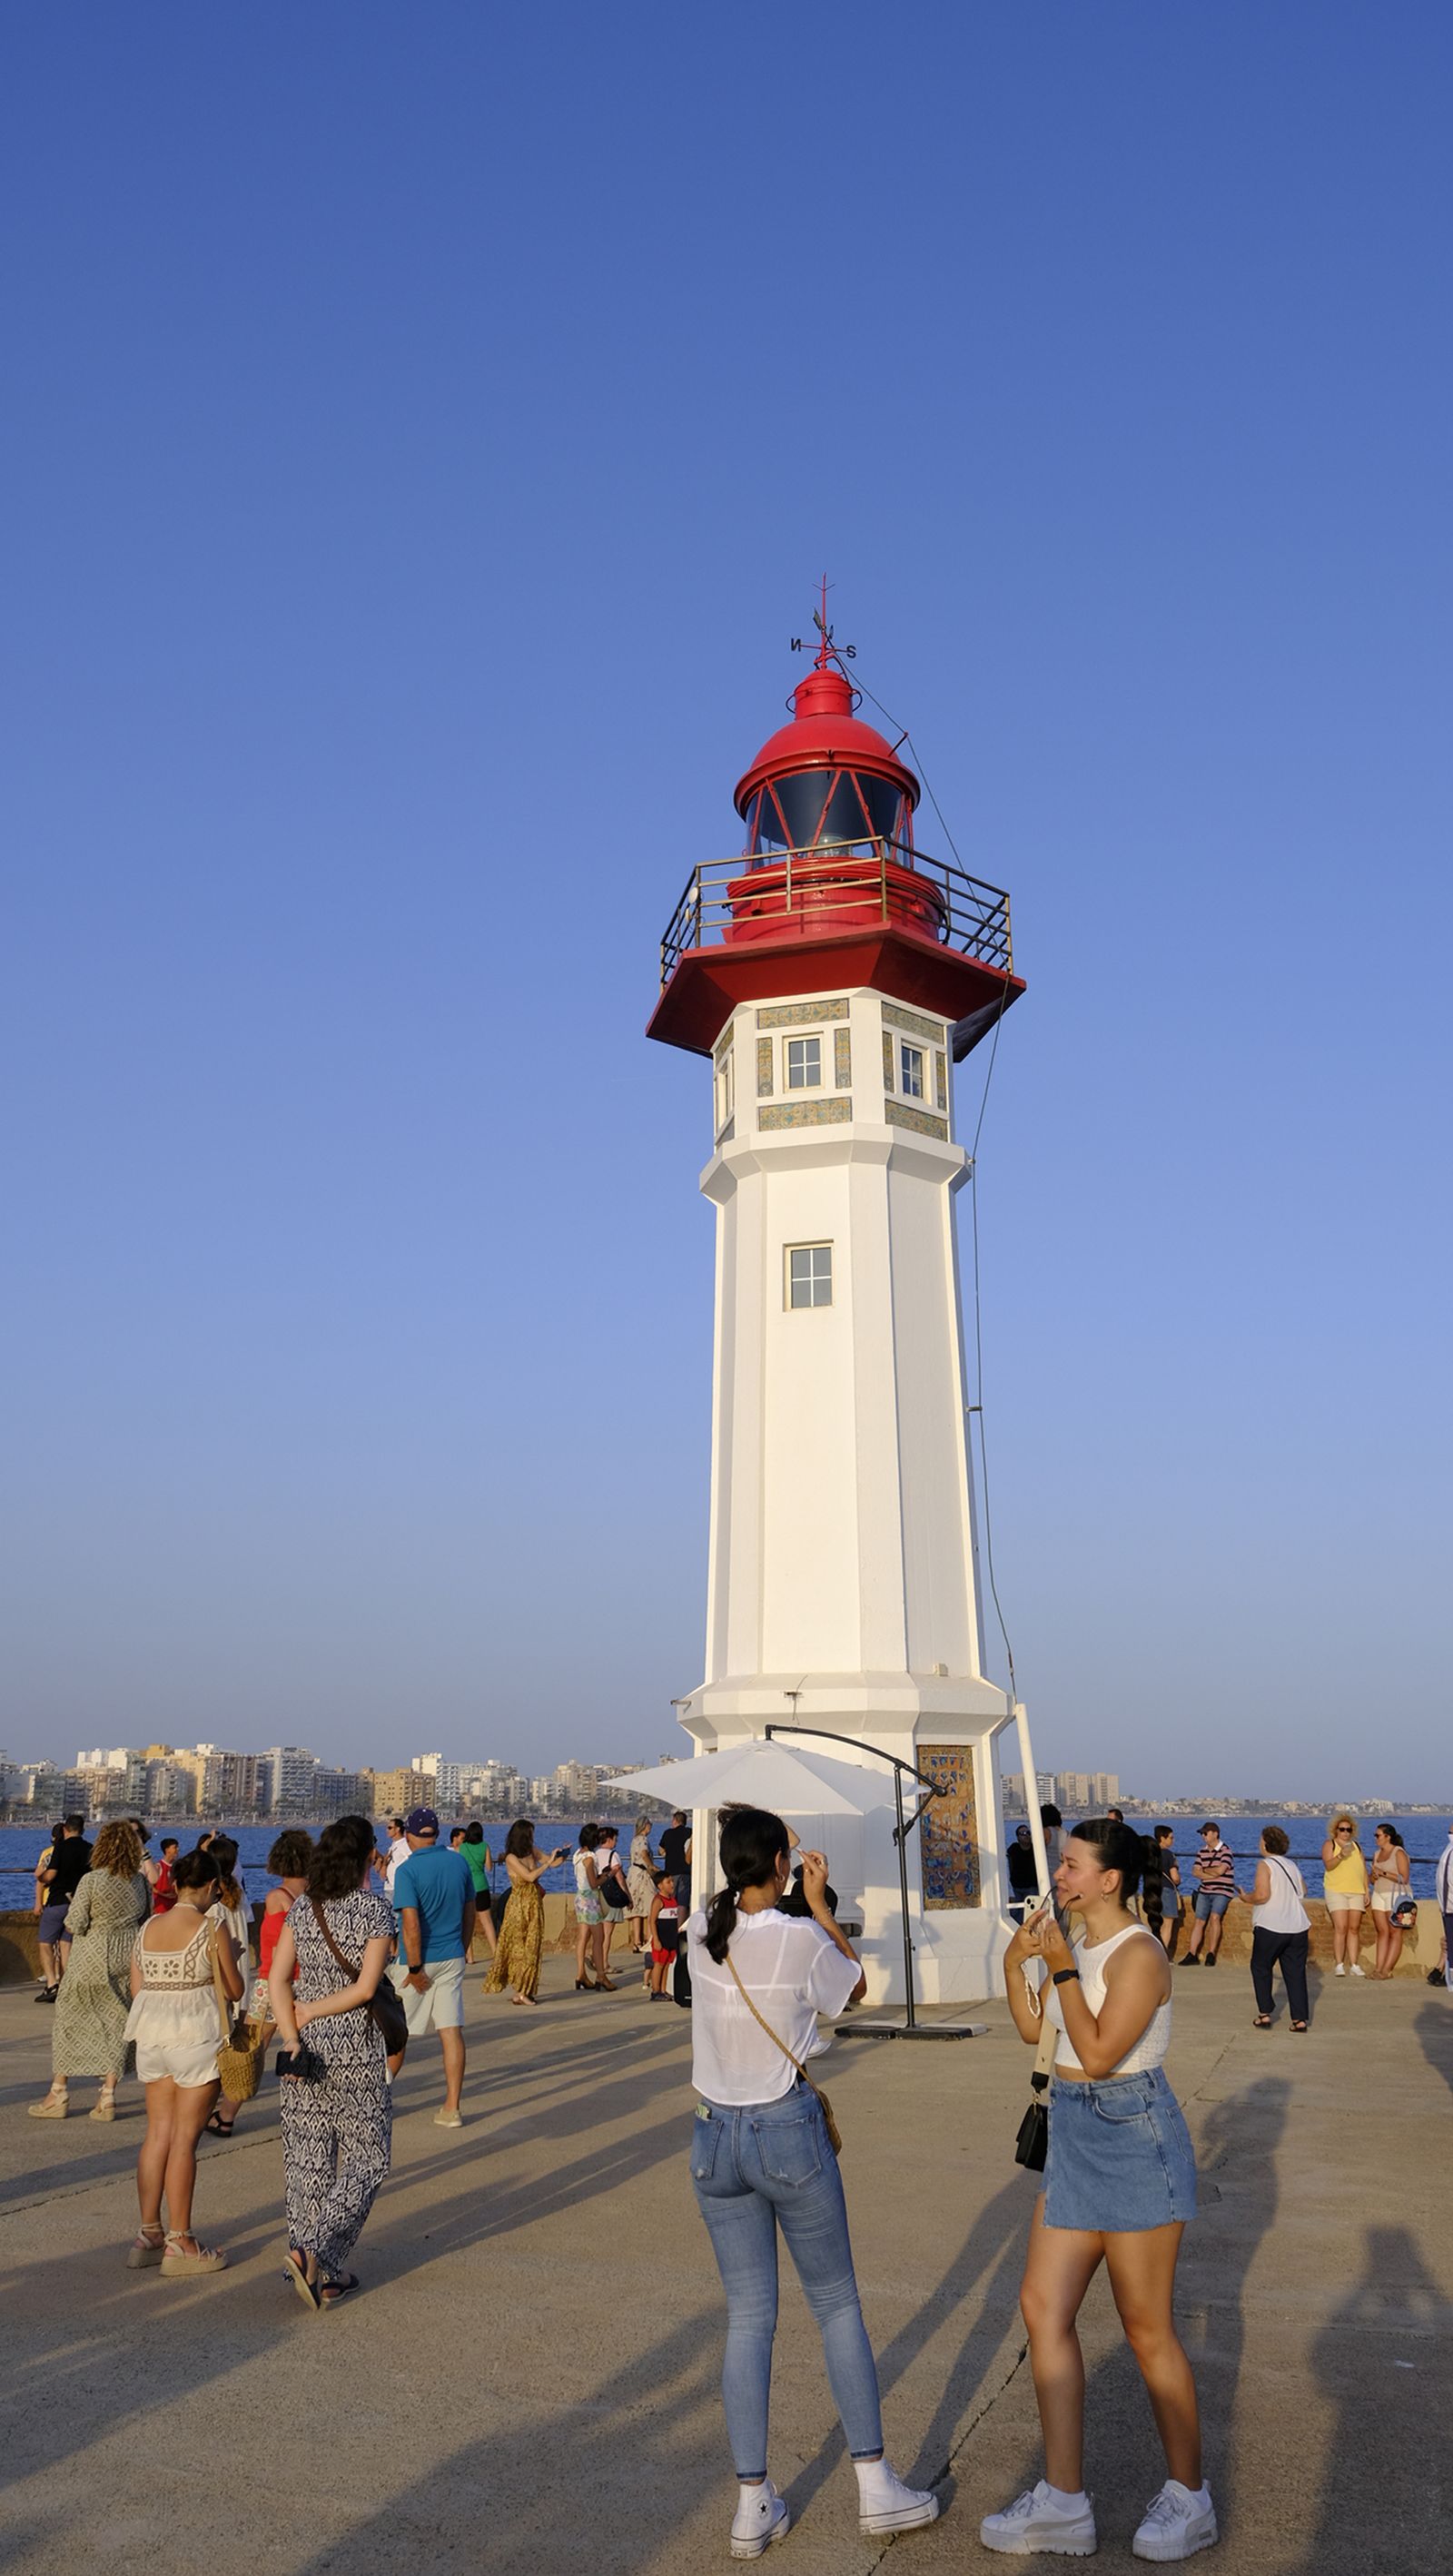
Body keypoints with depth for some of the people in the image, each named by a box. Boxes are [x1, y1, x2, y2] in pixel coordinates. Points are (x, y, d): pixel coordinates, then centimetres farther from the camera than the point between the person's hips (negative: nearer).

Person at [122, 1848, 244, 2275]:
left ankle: (148, 2235, 19)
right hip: (196, 2035, -6)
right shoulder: (213, 1929, -12)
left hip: (152, 2032, 6)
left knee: (157, 2133, 14)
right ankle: (179, 2244, 6)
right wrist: (227, 1959, 12)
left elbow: (137, 1991, 11)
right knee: (185, 2138, 0)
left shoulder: (147, 1929, 6)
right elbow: (234, 1992, -5)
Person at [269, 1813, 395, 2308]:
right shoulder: (375, 1908, -11)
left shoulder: (301, 1909, 2)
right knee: (366, 2160, 9)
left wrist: (293, 2037, -7)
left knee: (308, 2161, 13)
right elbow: (366, 1987, -17)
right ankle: (314, 2252, -7)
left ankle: (324, 2276, 19)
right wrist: (315, 2010, -6)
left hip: (305, 2045, 5)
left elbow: (277, 1979, -4)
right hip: (356, 2048, -5)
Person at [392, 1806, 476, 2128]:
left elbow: (411, 1924, -21)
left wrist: (415, 1969, -14)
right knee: (452, 2032, 3)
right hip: (452, 1959, 4)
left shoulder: (407, 1870, -15)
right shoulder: (459, 1863, 2)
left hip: (417, 1960, -4)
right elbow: (469, 1914, 10)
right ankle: (451, 2109, 2)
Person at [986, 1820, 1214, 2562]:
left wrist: (1063, 1969, -23)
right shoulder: (1081, 1945, 8)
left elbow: (1099, 2053, -23)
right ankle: (1063, 2502, 14)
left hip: (1133, 2140, -9)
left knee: (1146, 2329, 4)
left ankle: (1189, 2496, 24)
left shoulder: (1138, 1955, -18)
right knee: (1042, 2305, 6)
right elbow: (1032, 2028, 12)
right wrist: (1017, 1962, -2)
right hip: (1075, 2139, 9)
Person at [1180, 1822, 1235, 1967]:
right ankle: (1192, 1955, 6)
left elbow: (1220, 1870, -20)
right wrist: (1212, 1874, -12)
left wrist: (1204, 1870, -3)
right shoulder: (1202, 1852, 10)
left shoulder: (1226, 1850, -9)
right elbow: (1195, 1872, 3)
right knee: (1199, 1921, 3)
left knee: (1215, 1917, -22)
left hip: (1222, 1891, -6)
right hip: (1204, 1891, 6)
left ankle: (1211, 1954, -15)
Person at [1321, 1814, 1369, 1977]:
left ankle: (1354, 1964, 6)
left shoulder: (1356, 1846, 18)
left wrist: (1367, 1891, 11)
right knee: (1341, 1928, -11)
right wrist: (1341, 1856, -27)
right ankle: (1339, 1965, -8)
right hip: (1336, 1891, -4)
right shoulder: (1329, 1844, 4)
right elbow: (1328, 1865, -11)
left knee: (1354, 1928, 2)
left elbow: (1363, 1869, 18)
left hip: (1356, 1891, 4)